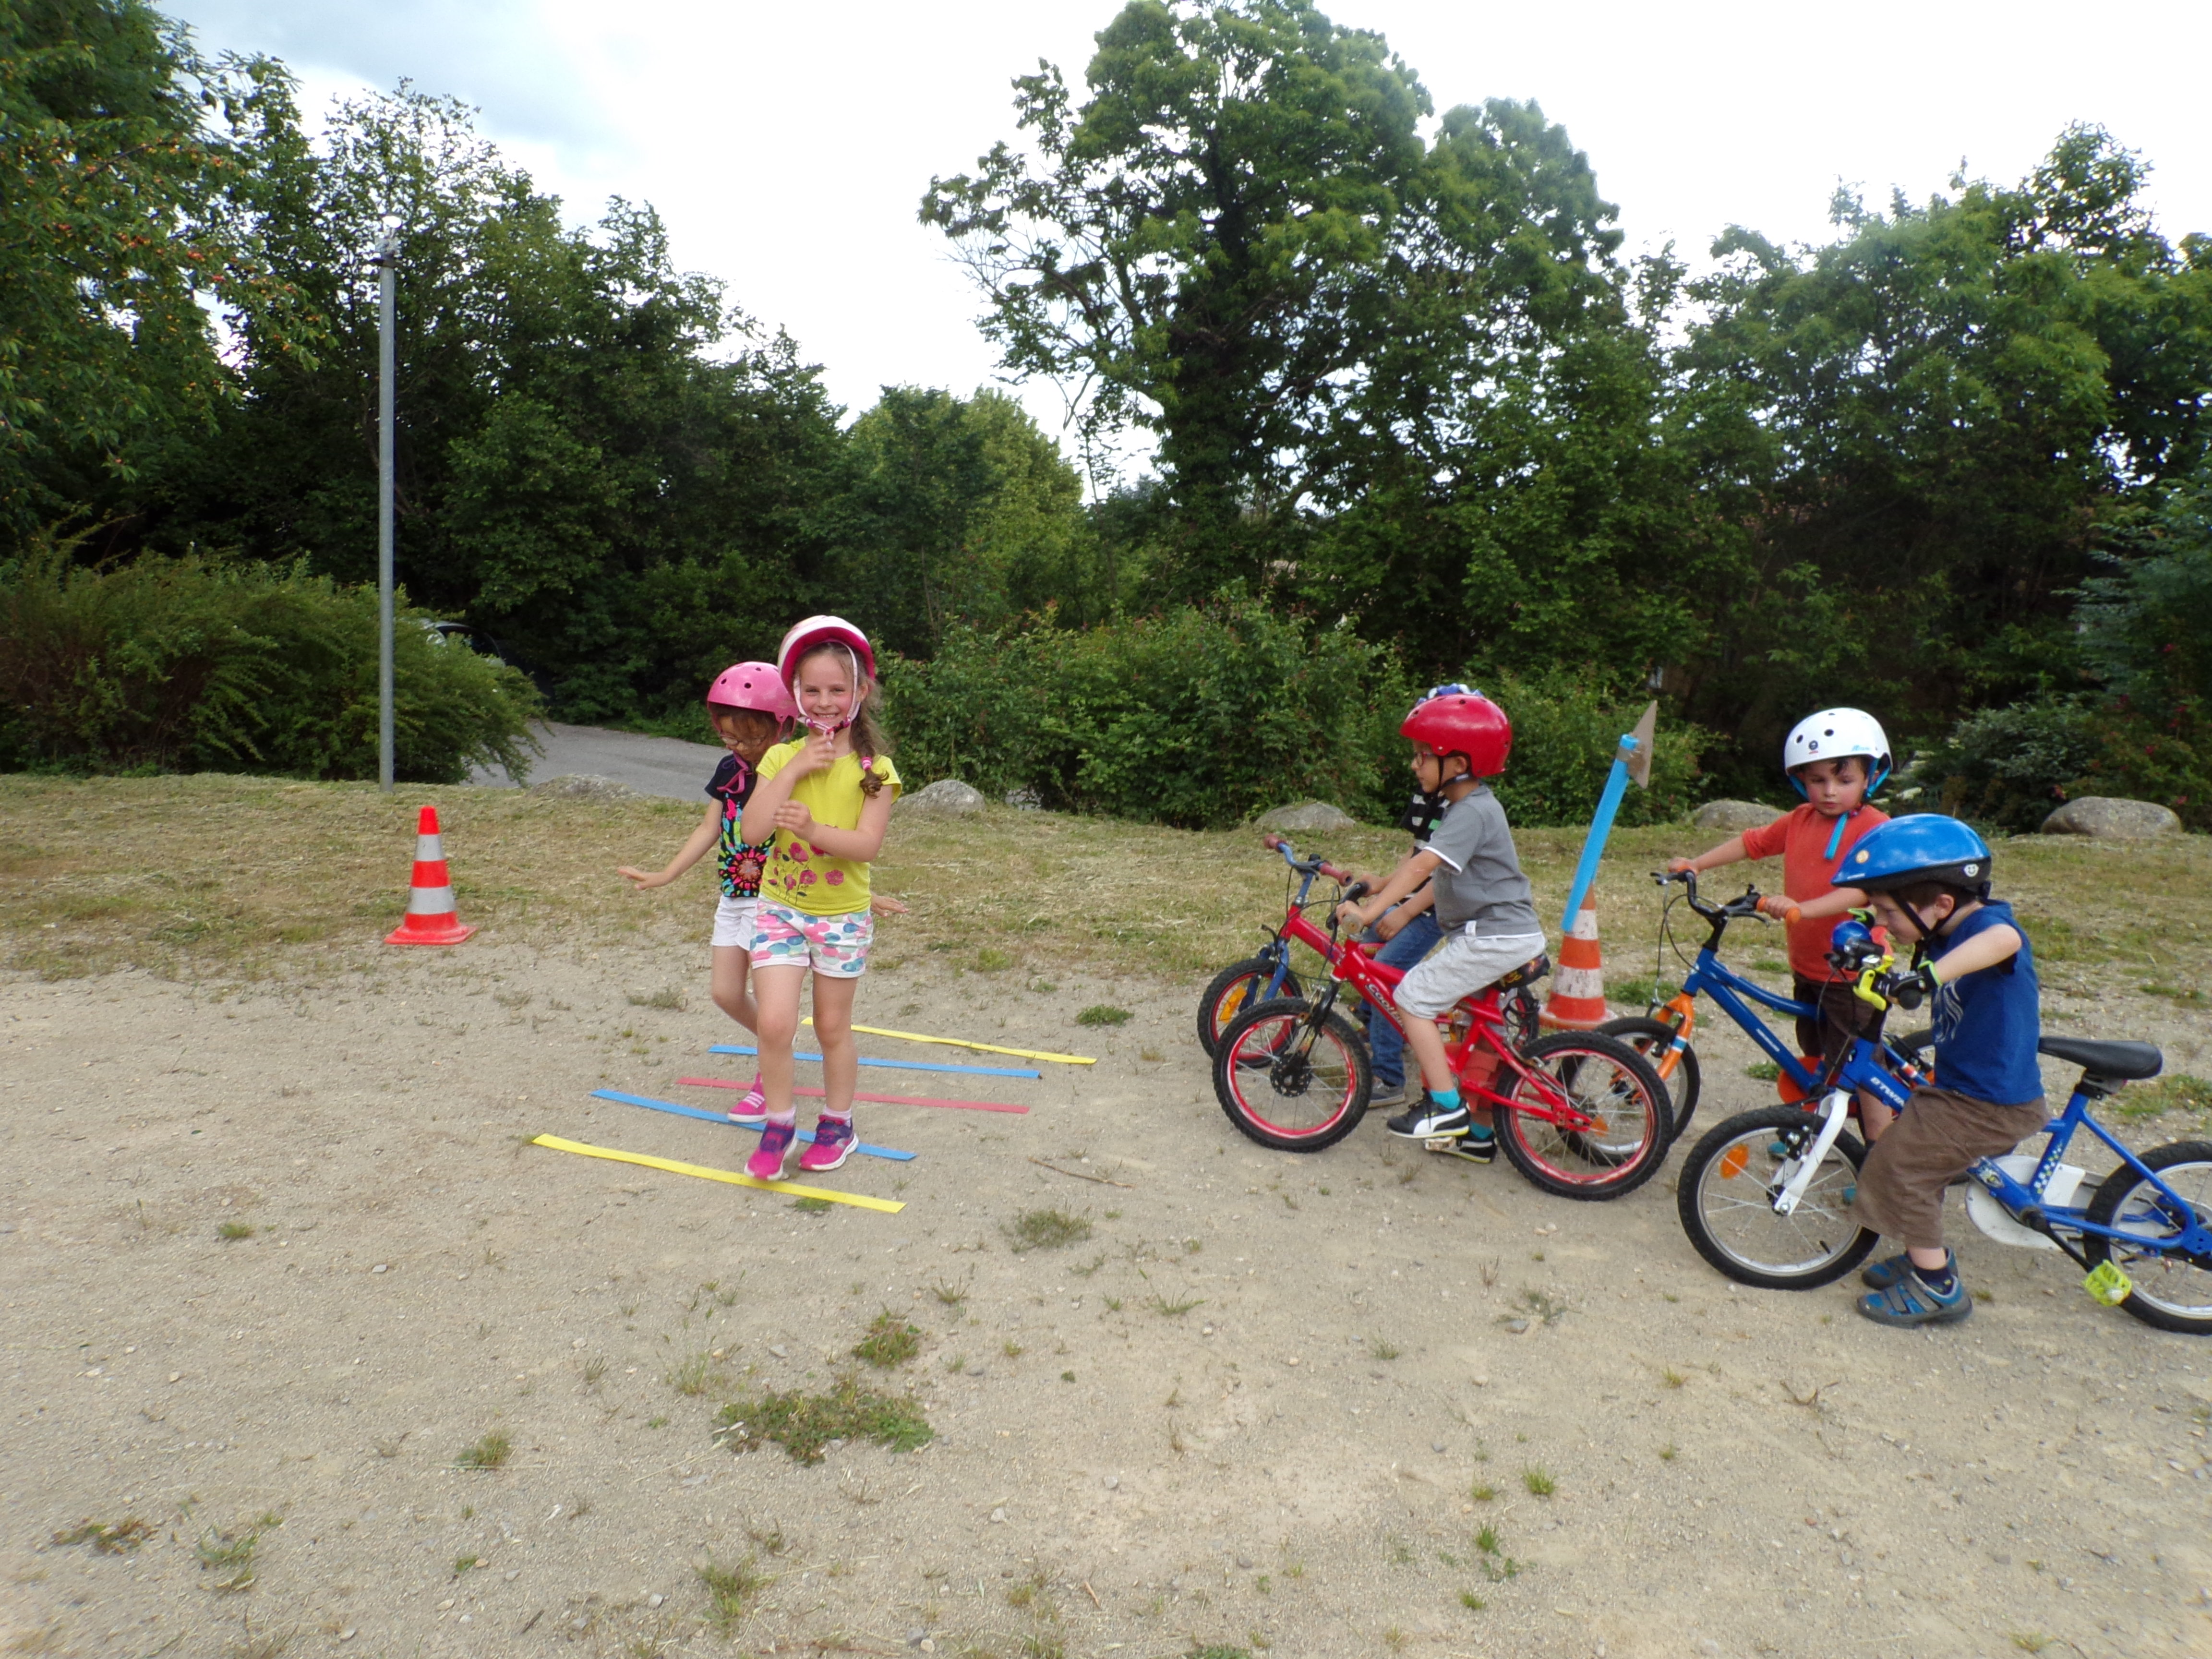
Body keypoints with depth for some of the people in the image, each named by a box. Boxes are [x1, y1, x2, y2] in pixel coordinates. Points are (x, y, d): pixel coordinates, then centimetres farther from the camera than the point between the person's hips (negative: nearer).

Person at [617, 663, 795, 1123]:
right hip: (733, 897, 6)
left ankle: (769, 1081, 21)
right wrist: (665, 875, 5)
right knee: (725, 992, 10)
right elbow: (709, 830, 7)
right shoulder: (730, 770, 1)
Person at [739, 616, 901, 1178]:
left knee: (833, 1027, 11)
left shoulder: (874, 768, -8)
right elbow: (753, 830, -14)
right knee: (775, 1023, -7)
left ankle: (837, 1123, 31)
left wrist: (814, 828, -35)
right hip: (779, 907, 1)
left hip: (842, 914, -1)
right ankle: (779, 1124, 15)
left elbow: (867, 844, -18)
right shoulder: (781, 757, -2)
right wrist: (793, 770, -18)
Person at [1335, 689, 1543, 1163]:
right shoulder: (1466, 806, 13)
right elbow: (1425, 865, 18)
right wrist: (1374, 888, 16)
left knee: (1414, 997, -11)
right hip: (1503, 932, 11)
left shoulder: (1473, 812, -20)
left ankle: (1446, 1106, -7)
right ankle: (1479, 1133, 26)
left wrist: (1369, 912, -35)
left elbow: (1422, 866, -30)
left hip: (1495, 937, -11)